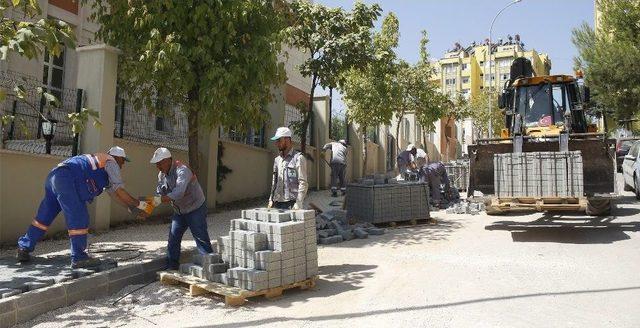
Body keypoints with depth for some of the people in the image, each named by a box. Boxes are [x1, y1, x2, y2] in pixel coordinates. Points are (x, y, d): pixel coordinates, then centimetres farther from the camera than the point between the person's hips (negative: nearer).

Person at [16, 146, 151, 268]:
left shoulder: (100, 160, 32)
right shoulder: (111, 163, 5)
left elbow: (114, 194, 30)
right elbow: (120, 192, -2)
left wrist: (133, 207, 28)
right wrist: (138, 204, 8)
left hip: (53, 176, 10)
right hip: (66, 180, -10)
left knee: (44, 217, 18)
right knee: (79, 218, -6)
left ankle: (24, 249, 27)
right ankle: (79, 258, -2)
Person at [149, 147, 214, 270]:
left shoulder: (182, 170, -26)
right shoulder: (161, 175, 1)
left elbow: (179, 193, -40)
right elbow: (159, 193, 0)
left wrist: (160, 199, -47)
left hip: (195, 209, -8)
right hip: (179, 212, 8)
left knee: (201, 239, -6)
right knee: (173, 239, 7)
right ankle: (171, 267, 17)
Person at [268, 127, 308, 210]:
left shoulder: (298, 158, -3)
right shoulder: (277, 160, 17)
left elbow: (303, 183, -9)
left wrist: (298, 204, -15)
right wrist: (271, 199, 12)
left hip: (291, 203, -6)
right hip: (278, 203, 6)